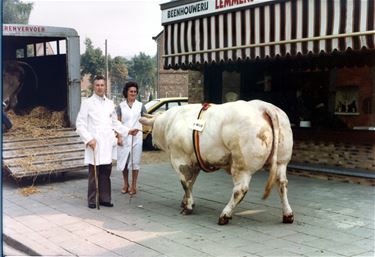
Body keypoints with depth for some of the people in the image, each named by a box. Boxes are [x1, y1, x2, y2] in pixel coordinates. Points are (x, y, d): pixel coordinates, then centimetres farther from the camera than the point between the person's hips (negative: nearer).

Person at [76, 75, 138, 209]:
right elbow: (80, 124, -2)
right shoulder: (87, 103, 1)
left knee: (106, 174, 5)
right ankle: (92, 200, 6)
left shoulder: (110, 104, 15)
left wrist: (128, 130, 11)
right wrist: (88, 139, -12)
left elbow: (115, 123, 22)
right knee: (94, 174, -2)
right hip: (94, 144, -4)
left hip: (107, 144, 4)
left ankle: (104, 199, 12)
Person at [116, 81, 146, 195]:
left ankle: (133, 186, 12)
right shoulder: (121, 106, 3)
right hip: (124, 137, 0)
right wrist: (119, 136, -7)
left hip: (136, 137, 0)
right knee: (123, 161, 6)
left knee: (135, 161, 3)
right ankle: (126, 184, 23)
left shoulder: (140, 106, 4)